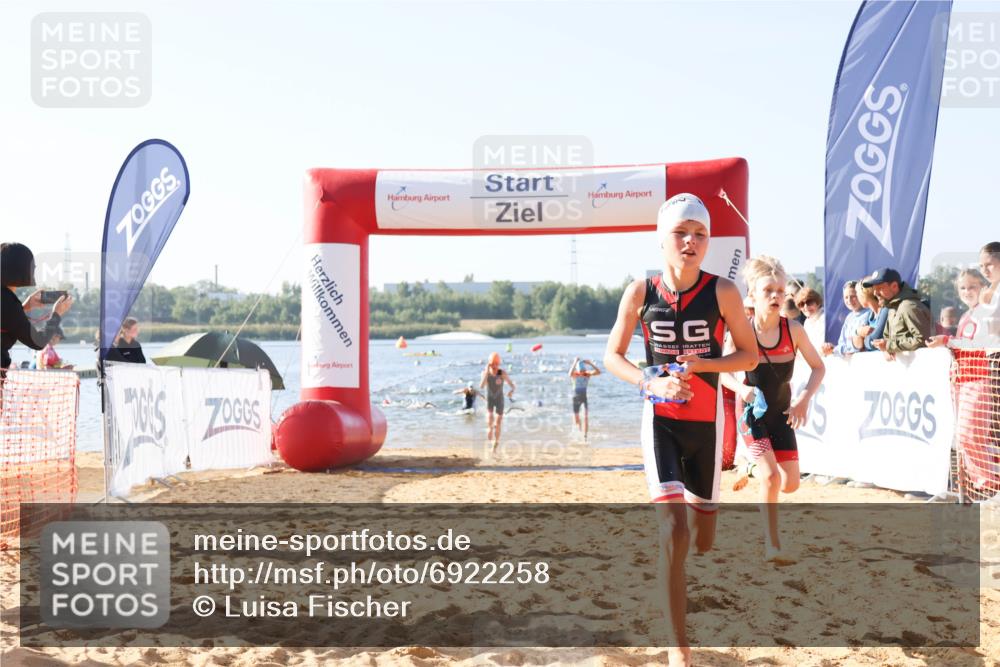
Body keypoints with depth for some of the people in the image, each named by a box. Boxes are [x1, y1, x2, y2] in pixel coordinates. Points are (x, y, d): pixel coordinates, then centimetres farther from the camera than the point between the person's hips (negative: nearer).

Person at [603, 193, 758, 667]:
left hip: (706, 423, 2)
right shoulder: (640, 293, -6)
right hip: (661, 421, -1)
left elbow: (749, 355, -1)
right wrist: (650, 382, -15)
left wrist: (700, 364, -18)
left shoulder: (722, 292, -8)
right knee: (673, 533, -16)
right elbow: (612, 356, 3)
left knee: (702, 541, 13)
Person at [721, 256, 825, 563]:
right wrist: (741, 389, -23)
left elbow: (818, 367, 0)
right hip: (751, 413, -3)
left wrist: (805, 398, -14)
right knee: (770, 476, -18)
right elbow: (723, 371, -4)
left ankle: (754, 467, 36)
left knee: (790, 483, 4)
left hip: (782, 414, 3)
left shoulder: (793, 329, -10)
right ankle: (771, 545, -8)